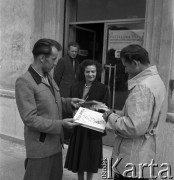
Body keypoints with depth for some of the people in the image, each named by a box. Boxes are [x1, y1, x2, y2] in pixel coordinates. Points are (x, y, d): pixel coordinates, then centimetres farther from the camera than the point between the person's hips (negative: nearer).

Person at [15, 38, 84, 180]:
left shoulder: (48, 76, 7)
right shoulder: (24, 82, -19)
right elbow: (29, 119, -21)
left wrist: (68, 102, 0)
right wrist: (60, 124, -23)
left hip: (55, 142, 8)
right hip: (40, 146, -8)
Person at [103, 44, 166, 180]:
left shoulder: (142, 87, -24)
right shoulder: (155, 80, 7)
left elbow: (135, 127, -29)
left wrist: (112, 117, -15)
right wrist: (117, 113, 6)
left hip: (132, 157, -10)